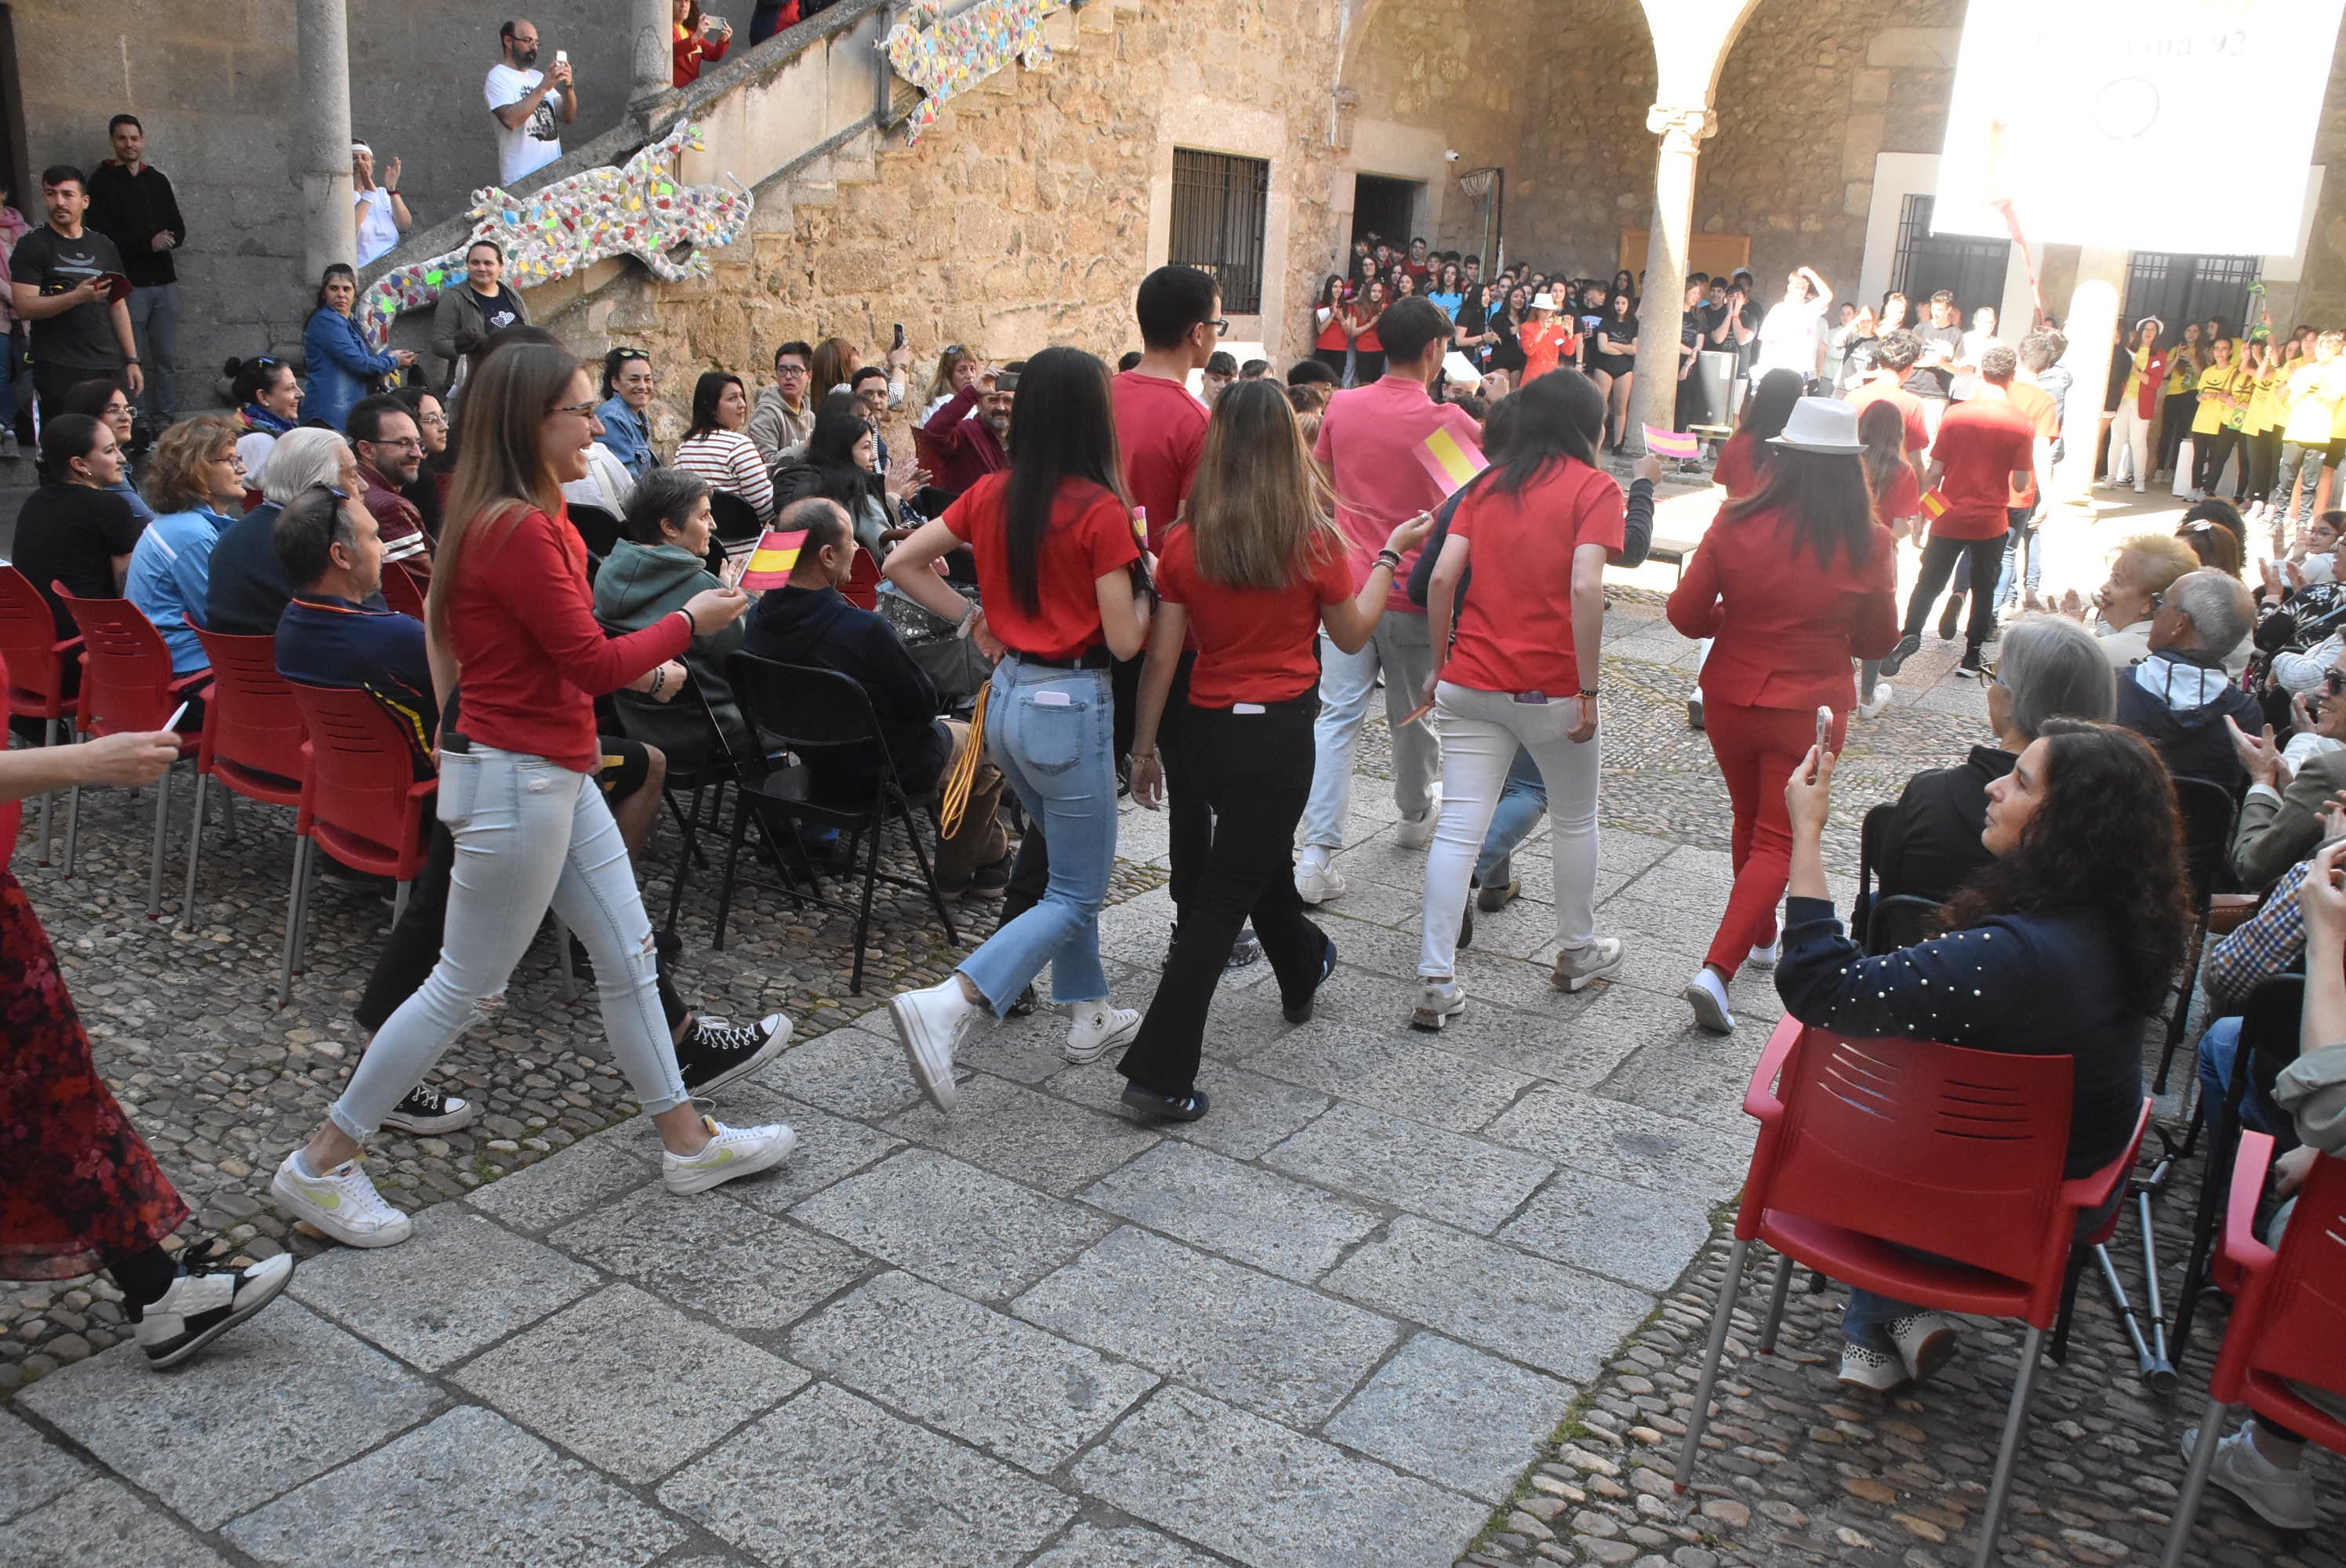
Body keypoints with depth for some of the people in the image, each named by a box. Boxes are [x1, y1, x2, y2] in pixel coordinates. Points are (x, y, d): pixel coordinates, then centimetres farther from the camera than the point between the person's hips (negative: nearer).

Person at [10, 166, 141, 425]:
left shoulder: (103, 246, 16)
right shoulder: (32, 246, 1)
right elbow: (24, 306, -8)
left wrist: (132, 360, 12)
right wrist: (77, 296, -22)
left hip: (109, 365, 4)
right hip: (58, 369, -4)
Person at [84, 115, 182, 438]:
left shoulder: (158, 180, 16)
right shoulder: (102, 181, 1)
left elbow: (179, 230, 14)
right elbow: (102, 235, -7)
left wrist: (167, 240, -9)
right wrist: (148, 244, -16)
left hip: (164, 281, 4)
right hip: (128, 284, -4)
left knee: (167, 358, 5)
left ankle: (165, 420, 12)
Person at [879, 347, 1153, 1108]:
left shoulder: (991, 494, 2)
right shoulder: (1100, 511, -16)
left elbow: (901, 564, 5)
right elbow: (1124, 640, -15)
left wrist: (976, 616, 10)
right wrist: (1146, 588, 3)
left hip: (1007, 696, 8)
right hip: (1069, 707, -8)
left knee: (1070, 868, 24)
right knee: (1074, 897, 2)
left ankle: (1090, 1013, 33)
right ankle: (947, 1006, -13)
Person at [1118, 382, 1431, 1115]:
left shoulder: (1185, 543, -5)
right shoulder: (1313, 541, -11)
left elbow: (1162, 656, -3)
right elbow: (1352, 634, 3)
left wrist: (1145, 748, 6)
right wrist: (1391, 553, 14)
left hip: (1204, 728, 4)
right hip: (1278, 732, -4)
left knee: (1263, 858, 27)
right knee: (1223, 897, 0)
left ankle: (1302, 971, 54)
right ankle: (1160, 1074, -2)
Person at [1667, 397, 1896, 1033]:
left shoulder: (1736, 522, -12)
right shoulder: (1870, 544, -12)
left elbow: (1686, 613, -8)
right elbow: (1878, 642, 0)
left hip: (1730, 700, 2)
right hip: (1808, 711, -2)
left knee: (1750, 822, 23)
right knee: (1777, 841, 6)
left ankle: (1762, 938, 41)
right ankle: (1718, 968, -8)